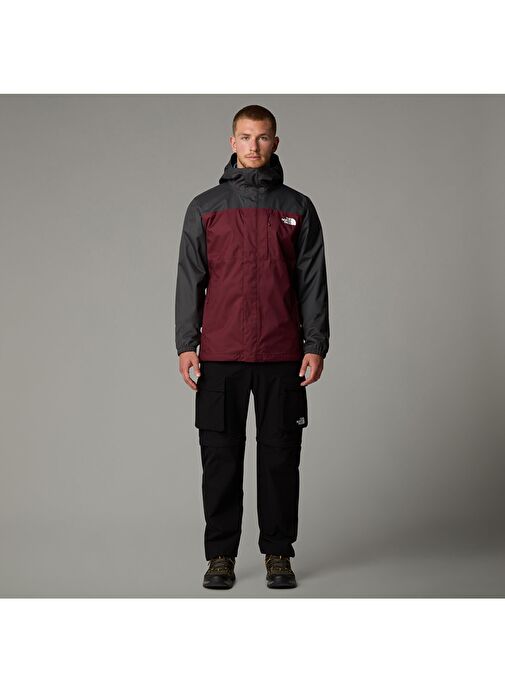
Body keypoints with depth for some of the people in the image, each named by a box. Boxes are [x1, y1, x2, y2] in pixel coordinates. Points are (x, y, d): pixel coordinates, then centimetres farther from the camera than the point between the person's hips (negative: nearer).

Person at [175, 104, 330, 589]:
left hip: (283, 357, 0)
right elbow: (190, 279, 6)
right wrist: (185, 345, -2)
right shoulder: (205, 208, 8)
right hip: (220, 355, 0)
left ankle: (278, 553, 15)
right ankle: (221, 555, 13)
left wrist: (316, 345, -3)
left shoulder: (298, 208, 8)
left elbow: (313, 281, 5)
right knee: (221, 457, 3)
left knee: (280, 457, 4)